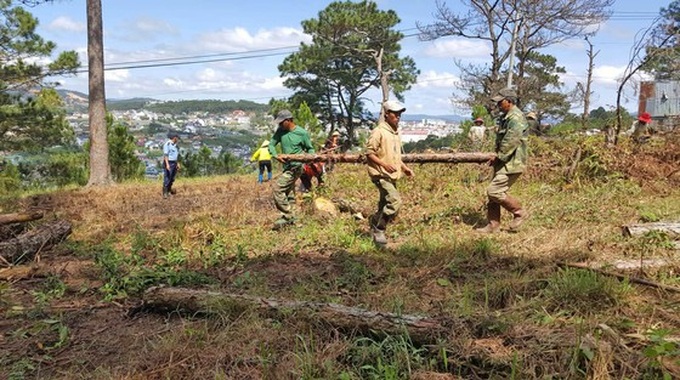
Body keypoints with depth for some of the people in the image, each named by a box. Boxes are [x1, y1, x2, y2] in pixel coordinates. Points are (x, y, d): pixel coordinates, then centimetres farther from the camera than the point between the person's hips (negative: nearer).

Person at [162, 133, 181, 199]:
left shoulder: (175, 145, 13)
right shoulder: (167, 144, -14)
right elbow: (165, 155, -20)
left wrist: (178, 163, 13)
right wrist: (167, 164, -26)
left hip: (174, 163, 8)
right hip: (168, 163, -8)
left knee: (172, 178, 16)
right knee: (167, 179, -9)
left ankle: (169, 190, 33)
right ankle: (165, 193, -5)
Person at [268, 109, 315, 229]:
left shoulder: (302, 133, -10)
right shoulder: (280, 131, 1)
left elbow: (310, 149, 2)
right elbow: (271, 144, 4)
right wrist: (276, 156, -13)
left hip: (295, 167, -7)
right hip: (287, 166, 7)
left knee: (278, 189, -14)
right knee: (288, 193, 13)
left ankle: (287, 216, -6)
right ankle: (289, 218, 23)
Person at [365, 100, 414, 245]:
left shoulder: (396, 133, 15)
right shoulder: (379, 131, -12)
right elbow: (369, 153, -14)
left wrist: (404, 168, 14)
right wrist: (384, 165, -24)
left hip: (391, 176, 9)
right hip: (380, 174, -9)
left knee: (385, 205, 14)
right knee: (395, 201, -20)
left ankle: (375, 226, 28)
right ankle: (378, 229, -8)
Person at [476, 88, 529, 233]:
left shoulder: (516, 118, -17)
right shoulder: (506, 116, 16)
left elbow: (510, 143, -24)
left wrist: (498, 157, -14)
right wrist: (497, 157, 13)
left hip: (511, 164, -10)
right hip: (504, 162, 10)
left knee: (494, 191, -14)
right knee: (492, 192, 8)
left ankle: (520, 212, 3)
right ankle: (493, 225, 15)